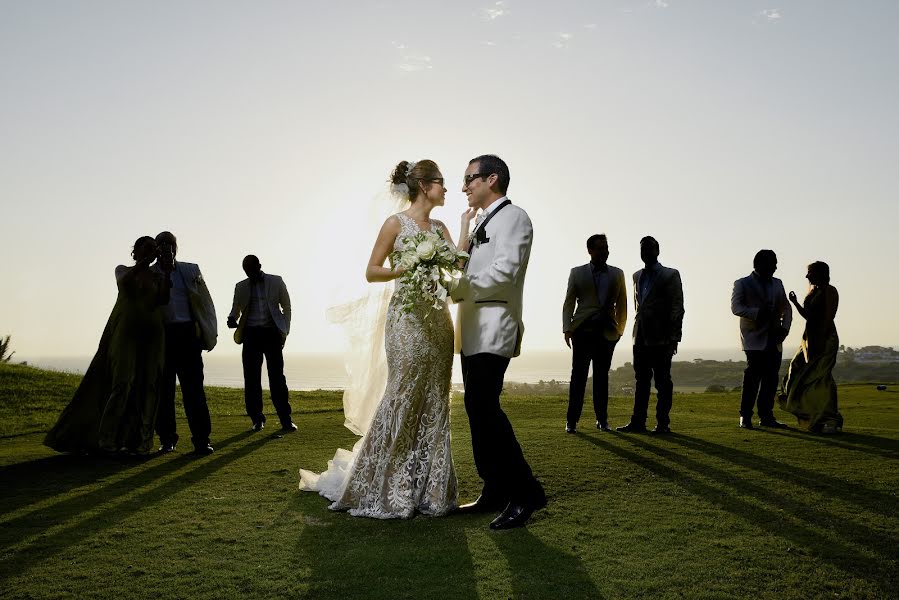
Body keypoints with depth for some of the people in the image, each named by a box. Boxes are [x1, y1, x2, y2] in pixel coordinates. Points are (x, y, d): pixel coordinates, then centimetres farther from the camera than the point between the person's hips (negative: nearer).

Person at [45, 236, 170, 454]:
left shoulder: (158, 278, 18)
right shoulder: (122, 270, 14)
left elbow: (164, 299, -3)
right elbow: (124, 282, -11)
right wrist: (147, 260, -11)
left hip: (151, 336, 3)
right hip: (126, 332, -2)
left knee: (146, 387, -5)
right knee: (122, 383, -14)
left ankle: (138, 440, -3)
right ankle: (106, 439, -9)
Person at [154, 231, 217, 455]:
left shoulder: (190, 271, 12)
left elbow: (205, 304, 11)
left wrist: (209, 334, 4)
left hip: (187, 334, -1)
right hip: (160, 336, 1)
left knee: (193, 387, -4)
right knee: (163, 390, 4)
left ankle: (201, 440, -1)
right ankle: (167, 439, 14)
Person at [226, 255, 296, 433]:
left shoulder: (276, 282, 8)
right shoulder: (241, 287, 13)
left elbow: (286, 306, 11)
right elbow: (235, 309, 17)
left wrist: (284, 331, 4)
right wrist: (232, 319, -7)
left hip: (271, 333, -2)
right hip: (251, 334, 2)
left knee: (277, 377, -6)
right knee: (252, 378, 0)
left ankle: (285, 420, -3)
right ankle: (257, 419, 9)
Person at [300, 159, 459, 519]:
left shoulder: (440, 228, 15)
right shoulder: (396, 223, -1)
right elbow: (371, 272, -2)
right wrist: (405, 270, -16)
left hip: (438, 319, 6)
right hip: (407, 318, -6)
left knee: (434, 403, 6)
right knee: (402, 400, -5)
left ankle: (428, 489, 15)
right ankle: (384, 490, 9)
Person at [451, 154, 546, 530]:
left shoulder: (513, 217, -4)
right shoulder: (482, 222, 24)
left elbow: (504, 271, -18)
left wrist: (457, 290, -11)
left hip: (494, 328, -10)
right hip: (473, 330, 10)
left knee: (484, 407, -16)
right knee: (479, 408, 9)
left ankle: (525, 493, -7)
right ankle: (496, 492, 17)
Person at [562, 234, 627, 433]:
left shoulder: (617, 274, 12)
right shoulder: (577, 273, 7)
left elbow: (622, 304, 13)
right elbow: (568, 302, 5)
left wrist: (619, 330, 6)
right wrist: (567, 329, -4)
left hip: (607, 333, 2)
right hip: (583, 331, -2)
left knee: (602, 377, 6)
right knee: (578, 375, -2)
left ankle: (602, 420, 13)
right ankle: (572, 420, 1)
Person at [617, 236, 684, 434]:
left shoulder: (670, 275, -3)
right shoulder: (637, 276, 16)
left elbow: (677, 309, -7)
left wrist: (674, 338, -12)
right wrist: (638, 330, 13)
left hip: (660, 338, -6)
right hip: (641, 337, 6)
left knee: (662, 382, 1)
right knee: (641, 381, 8)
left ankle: (663, 423, 6)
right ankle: (638, 422, 12)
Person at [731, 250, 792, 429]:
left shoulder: (777, 283, 19)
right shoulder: (742, 284, 2)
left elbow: (786, 308, 19)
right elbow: (736, 307, -9)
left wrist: (784, 327, 2)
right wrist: (757, 313, -23)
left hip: (774, 339, 6)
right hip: (755, 339, -6)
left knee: (771, 379, 4)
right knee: (753, 377, -9)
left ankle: (766, 416, 12)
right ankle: (745, 416, -2)